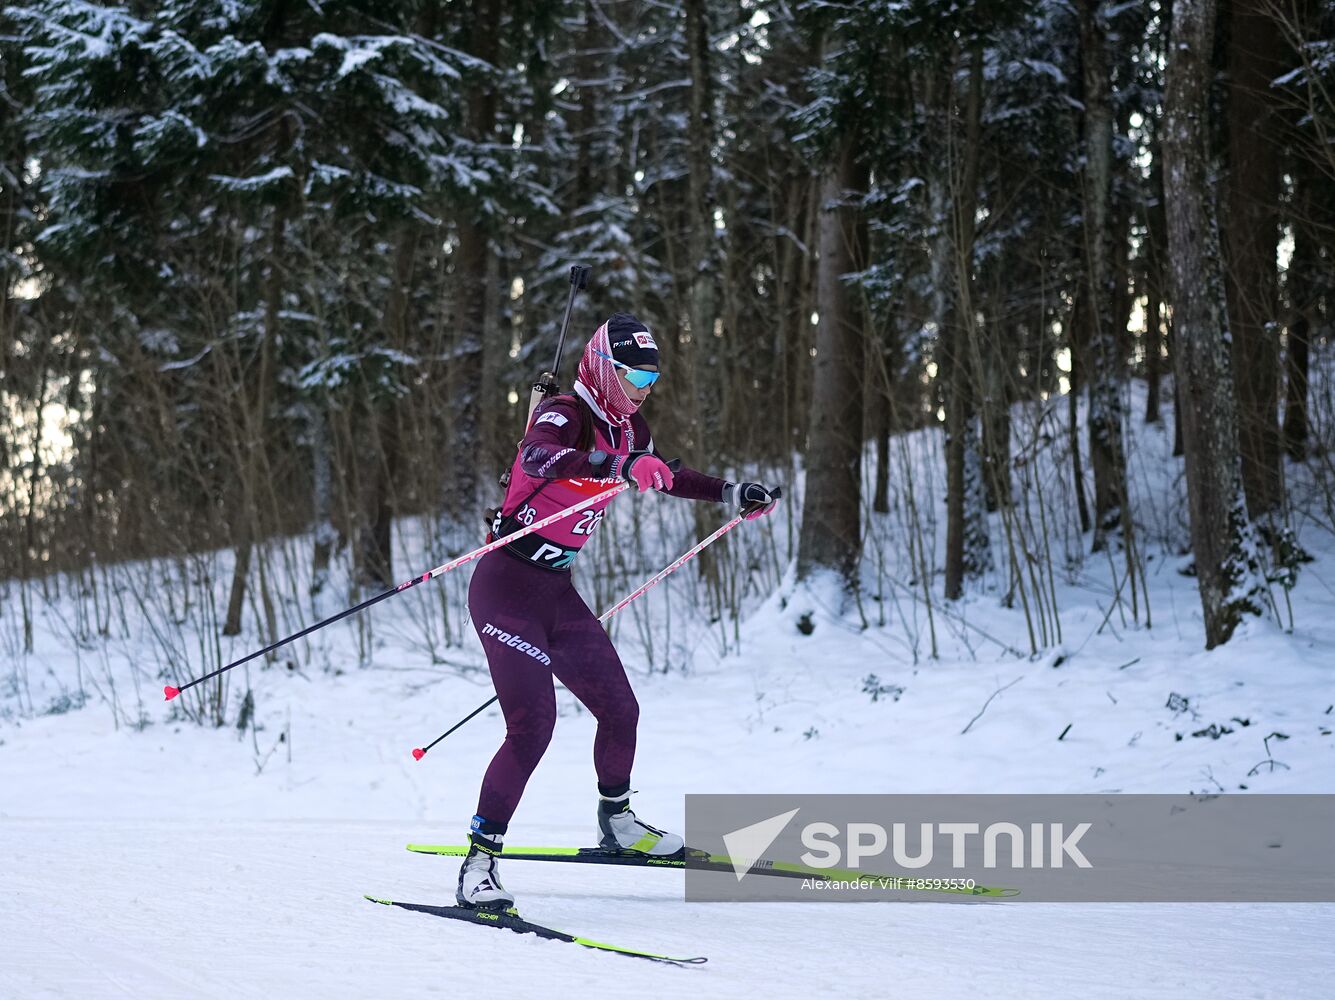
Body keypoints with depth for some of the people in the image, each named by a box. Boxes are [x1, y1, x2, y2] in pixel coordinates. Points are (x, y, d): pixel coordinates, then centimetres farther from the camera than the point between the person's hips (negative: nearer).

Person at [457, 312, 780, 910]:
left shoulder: (629, 429, 8)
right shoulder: (565, 416, -18)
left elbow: (663, 476, 31)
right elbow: (538, 458, -43)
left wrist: (732, 494, 30)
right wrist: (620, 466, -57)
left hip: (556, 591, 8)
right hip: (507, 587, -8)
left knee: (619, 709, 12)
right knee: (533, 724, -19)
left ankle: (616, 822, 35)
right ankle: (480, 861, -14)